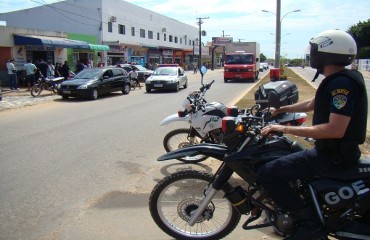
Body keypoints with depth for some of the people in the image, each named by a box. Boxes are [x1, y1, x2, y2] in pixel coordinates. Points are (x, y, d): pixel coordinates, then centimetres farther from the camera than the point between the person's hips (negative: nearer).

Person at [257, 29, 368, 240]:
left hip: (334, 154, -11)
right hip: (333, 149, 11)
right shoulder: (340, 78, 11)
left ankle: (310, 222, -9)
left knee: (267, 173, -18)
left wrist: (286, 129, -28)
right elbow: (312, 104, 24)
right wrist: (280, 110, 27)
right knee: (284, 152, 31)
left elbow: (335, 130, -31)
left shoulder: (341, 83, -22)